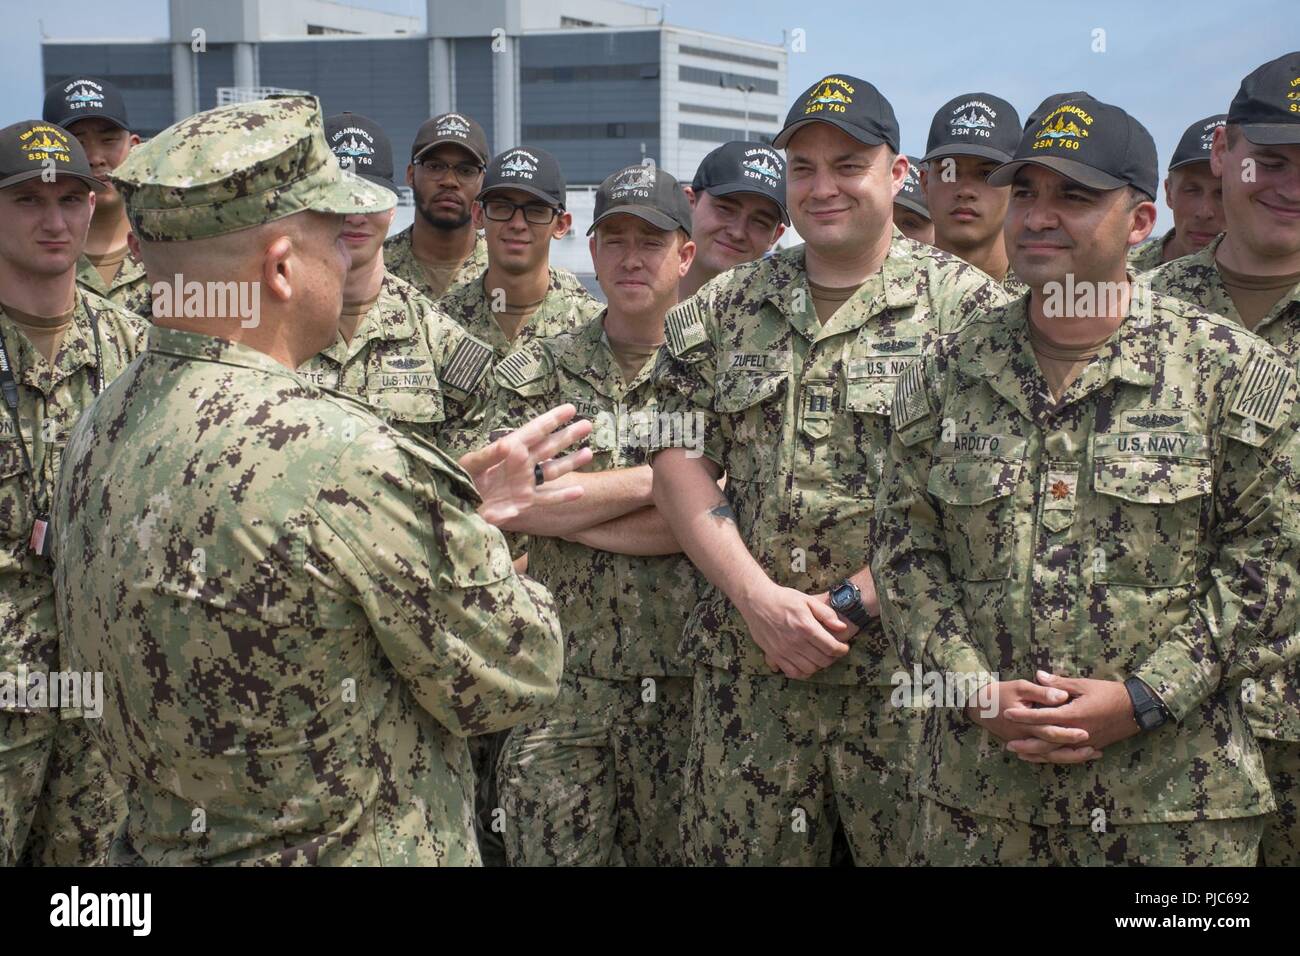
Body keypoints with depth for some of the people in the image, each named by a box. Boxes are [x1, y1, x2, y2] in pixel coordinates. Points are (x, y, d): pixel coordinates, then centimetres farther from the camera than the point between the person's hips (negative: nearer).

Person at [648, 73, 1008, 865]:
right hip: (748, 669, 4)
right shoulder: (724, 309, 11)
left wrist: (847, 607, -13)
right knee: (738, 849, 9)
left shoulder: (964, 304, -2)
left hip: (907, 674, -3)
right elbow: (679, 465, 5)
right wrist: (760, 600, -9)